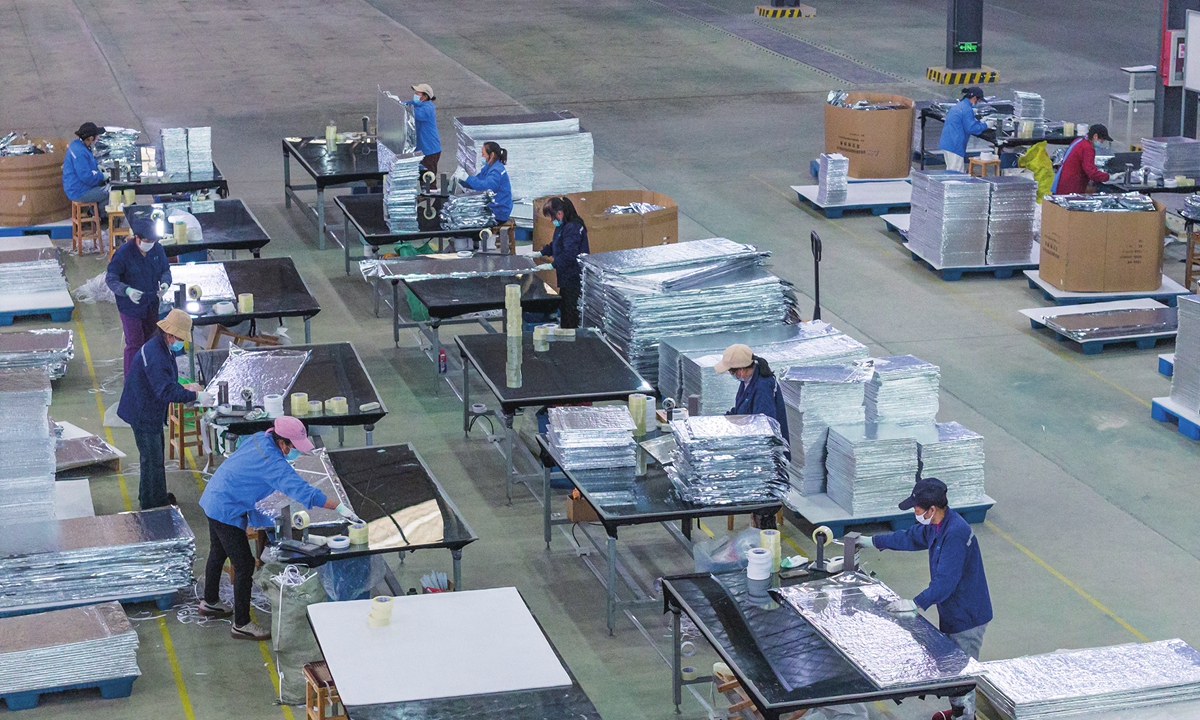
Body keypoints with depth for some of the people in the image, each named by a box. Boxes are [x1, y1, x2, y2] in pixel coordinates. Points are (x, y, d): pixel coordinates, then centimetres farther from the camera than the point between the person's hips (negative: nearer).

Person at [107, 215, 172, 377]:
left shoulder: (157, 249, -5)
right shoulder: (123, 253, -20)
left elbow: (166, 270, 10)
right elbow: (110, 279, -17)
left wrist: (165, 283, -14)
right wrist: (127, 291, -36)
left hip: (152, 306, 5)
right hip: (131, 307, -5)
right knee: (134, 345, -2)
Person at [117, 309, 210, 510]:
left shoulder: (163, 349, 4)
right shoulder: (155, 356, -30)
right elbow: (166, 391, -35)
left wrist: (185, 388, 4)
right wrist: (195, 396, -31)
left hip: (151, 411, 11)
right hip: (143, 413, -11)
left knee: (156, 456, 24)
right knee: (153, 460, -1)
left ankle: (158, 497, 39)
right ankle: (152, 505, 11)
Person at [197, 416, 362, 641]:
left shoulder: (260, 438, -4)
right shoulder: (271, 461, -29)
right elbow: (300, 489, -35)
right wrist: (339, 507, -37)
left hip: (213, 500, 10)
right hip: (226, 511, -10)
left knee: (218, 553, 27)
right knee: (244, 564, -1)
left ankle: (210, 602, 48)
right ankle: (241, 625, 9)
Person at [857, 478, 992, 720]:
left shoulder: (955, 533, -30)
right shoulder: (937, 526, 1)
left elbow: (945, 581, -32)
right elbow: (911, 537, 21)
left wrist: (915, 604, -31)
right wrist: (870, 541, 26)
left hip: (967, 616, -10)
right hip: (952, 612, 10)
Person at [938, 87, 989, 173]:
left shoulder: (959, 106, 16)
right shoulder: (967, 110, -14)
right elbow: (971, 129, -15)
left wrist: (980, 122, 23)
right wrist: (984, 126, -2)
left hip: (945, 143, 10)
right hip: (955, 146, -10)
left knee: (950, 170, 18)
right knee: (957, 173, -6)